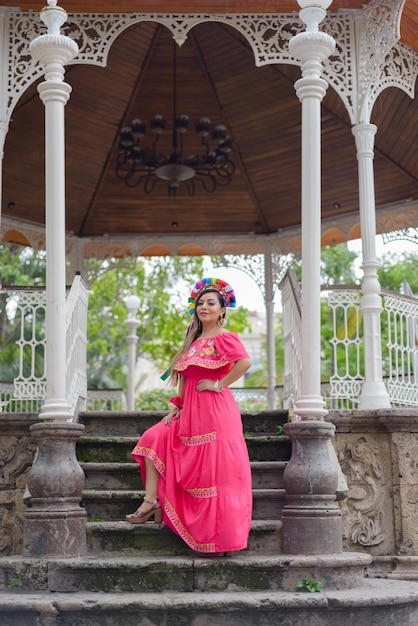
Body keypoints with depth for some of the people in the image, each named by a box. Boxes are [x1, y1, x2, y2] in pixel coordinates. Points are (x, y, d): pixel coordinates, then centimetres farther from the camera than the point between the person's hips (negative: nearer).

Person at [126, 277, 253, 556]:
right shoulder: (195, 340, 17)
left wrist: (219, 384, -21)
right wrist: (178, 406, 11)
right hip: (191, 412, 9)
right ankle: (152, 500, -1)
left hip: (215, 410, -9)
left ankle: (223, 537, -2)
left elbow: (245, 361, -28)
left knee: (215, 470, -8)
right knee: (155, 437, 3)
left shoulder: (224, 337, -9)